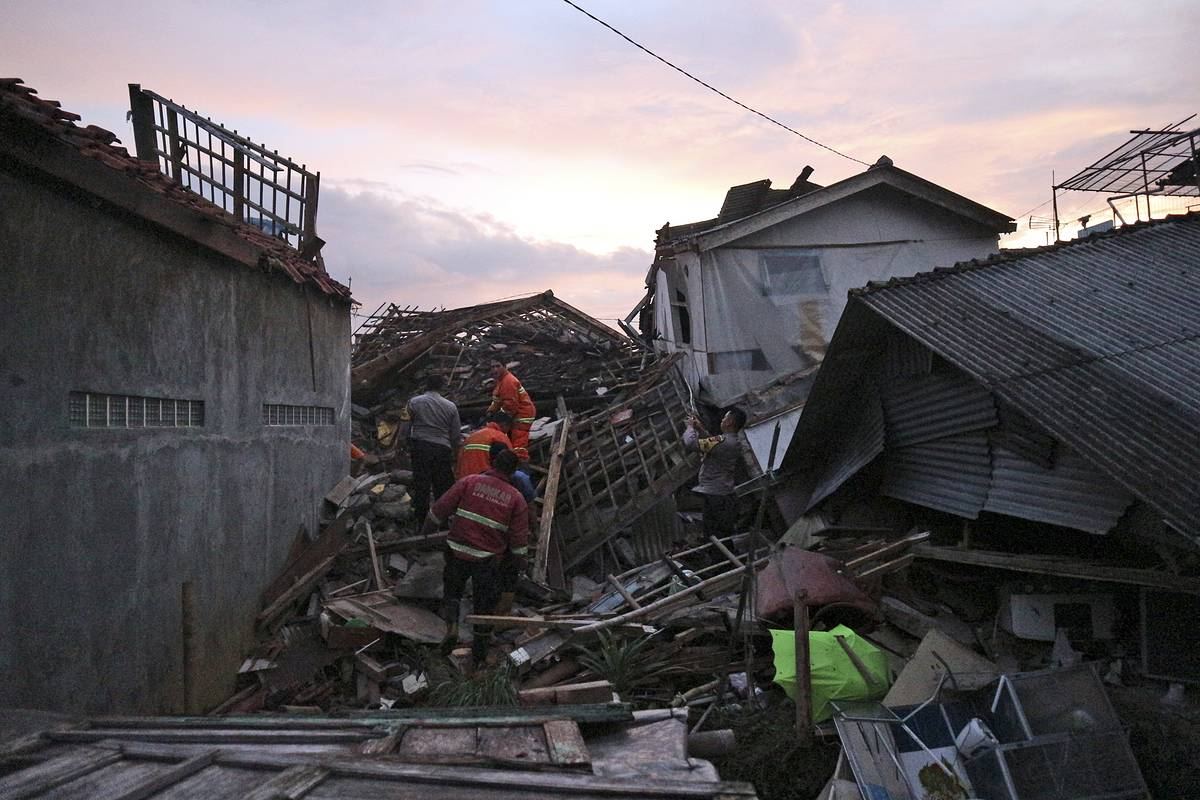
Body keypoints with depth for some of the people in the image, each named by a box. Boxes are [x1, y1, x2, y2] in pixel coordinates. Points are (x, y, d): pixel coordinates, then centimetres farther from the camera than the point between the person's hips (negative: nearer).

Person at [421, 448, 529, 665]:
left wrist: (425, 532, 13)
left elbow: (440, 509, -3)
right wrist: (519, 566, 13)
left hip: (457, 552, 0)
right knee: (485, 605, 16)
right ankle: (479, 654, 24)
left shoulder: (469, 482, -4)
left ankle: (451, 622, 1)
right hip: (489, 561, 0)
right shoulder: (516, 498, -2)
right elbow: (519, 539, -2)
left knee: (452, 589, 26)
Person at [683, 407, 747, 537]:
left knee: (713, 537, -5)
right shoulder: (736, 444, 10)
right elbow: (712, 445, 26)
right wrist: (700, 429, 19)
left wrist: (690, 427, -3)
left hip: (714, 495, -9)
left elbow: (690, 443, -22)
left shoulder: (722, 441, -20)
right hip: (728, 496, 9)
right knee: (726, 535, 15)